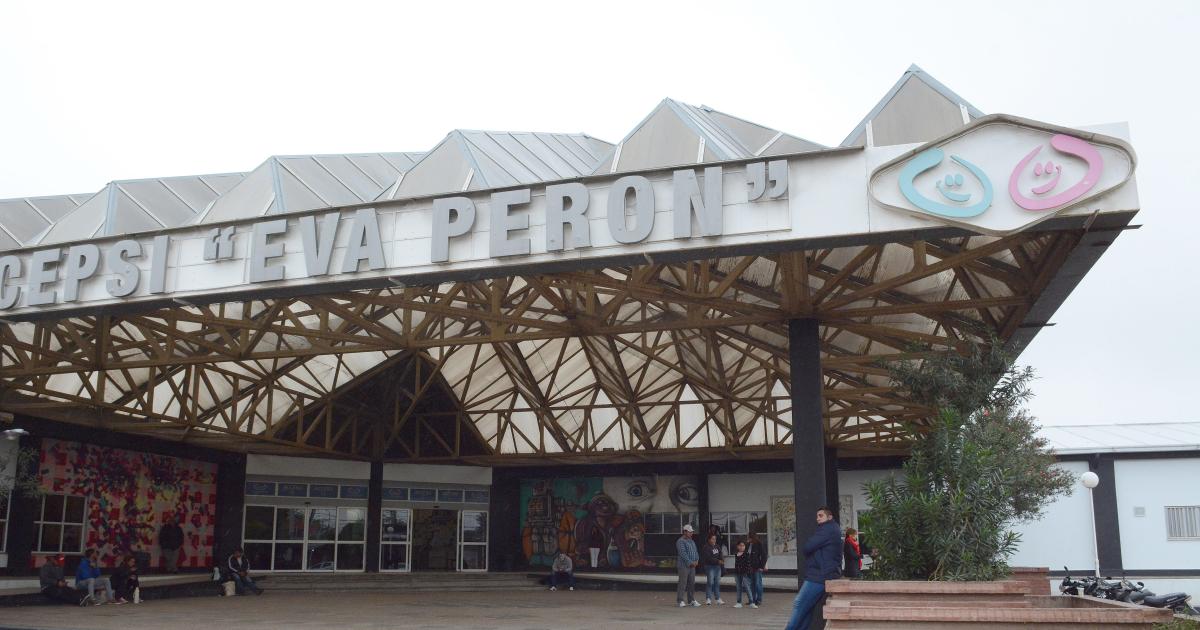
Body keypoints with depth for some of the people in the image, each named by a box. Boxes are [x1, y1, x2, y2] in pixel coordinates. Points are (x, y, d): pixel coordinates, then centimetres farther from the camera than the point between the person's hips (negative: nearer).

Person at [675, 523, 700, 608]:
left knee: (692, 583, 9)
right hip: (684, 565, -8)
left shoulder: (692, 541, 18)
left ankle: (691, 600, 15)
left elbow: (695, 551, 18)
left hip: (692, 566, 8)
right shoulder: (680, 541, -9)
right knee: (683, 583, -8)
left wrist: (696, 561, 1)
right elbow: (683, 554, -17)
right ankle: (680, 601, -6)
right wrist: (690, 562, -16)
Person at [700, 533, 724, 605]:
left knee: (717, 583, 8)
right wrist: (718, 561, -24)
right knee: (710, 582, -8)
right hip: (710, 566, -6)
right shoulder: (706, 547, -9)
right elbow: (709, 558, -18)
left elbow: (720, 554, 7)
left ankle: (718, 599, 13)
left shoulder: (717, 546, 13)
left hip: (717, 566, 6)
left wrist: (722, 560, -15)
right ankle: (708, 599, -3)